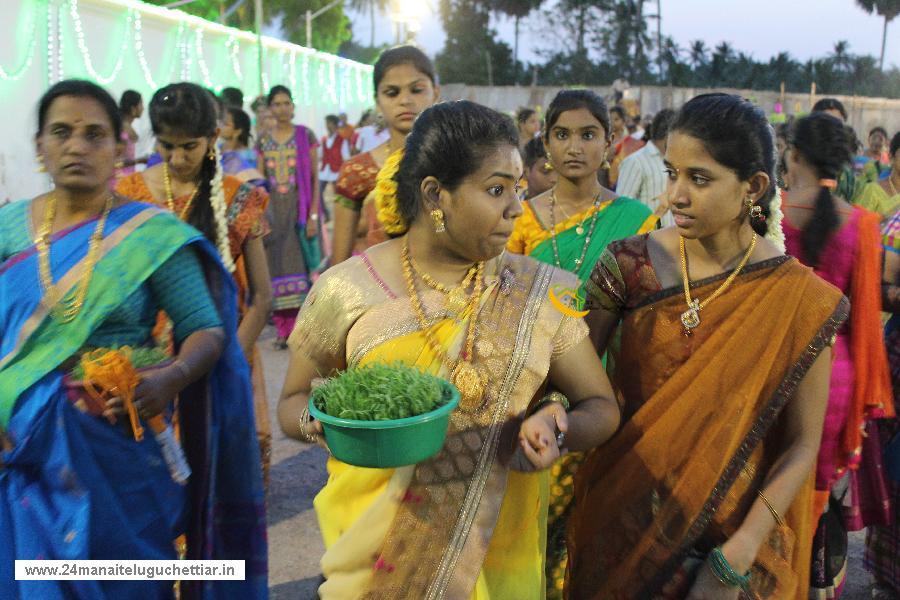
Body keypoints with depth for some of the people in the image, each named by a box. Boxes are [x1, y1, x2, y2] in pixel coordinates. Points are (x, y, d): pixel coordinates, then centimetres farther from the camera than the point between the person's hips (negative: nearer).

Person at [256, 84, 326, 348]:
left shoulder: (305, 136, 1)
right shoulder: (263, 140, 9)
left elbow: (315, 178, -2)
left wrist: (314, 215, -10)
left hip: (301, 207, -3)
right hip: (273, 210, 3)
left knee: (303, 263, -3)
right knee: (277, 265, 2)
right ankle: (283, 329, 8)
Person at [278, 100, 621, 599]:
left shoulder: (540, 294, -6)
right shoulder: (345, 291, -11)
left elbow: (601, 408, -1)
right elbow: (291, 404, 0)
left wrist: (558, 427, -23)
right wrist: (324, 419, -22)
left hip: (500, 552, 2)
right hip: (376, 551, -1)